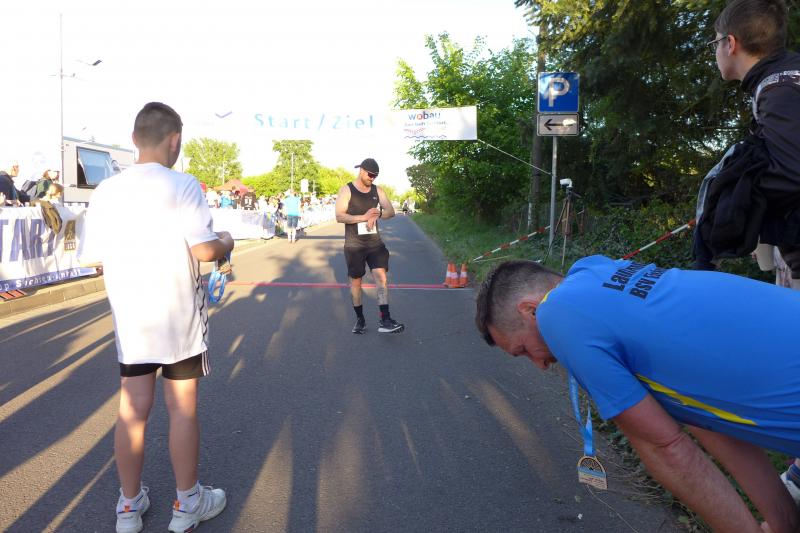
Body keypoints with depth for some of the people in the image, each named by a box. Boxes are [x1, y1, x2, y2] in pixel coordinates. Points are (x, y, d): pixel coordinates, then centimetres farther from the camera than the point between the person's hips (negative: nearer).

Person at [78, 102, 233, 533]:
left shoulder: (106, 191, 2)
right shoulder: (182, 186, -12)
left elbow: (89, 257, 4)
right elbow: (204, 250, -17)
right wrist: (226, 243, 4)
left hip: (130, 320, 4)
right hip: (179, 318, -4)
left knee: (133, 409, 12)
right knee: (183, 408, 7)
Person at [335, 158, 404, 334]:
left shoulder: (377, 190, 7)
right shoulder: (346, 190, -5)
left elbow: (391, 211, 0)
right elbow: (339, 217, -14)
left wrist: (377, 214, -20)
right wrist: (364, 217, -23)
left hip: (375, 242, 2)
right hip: (354, 244, -2)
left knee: (381, 275, -13)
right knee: (355, 281, 6)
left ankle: (385, 321, -16)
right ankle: (360, 319, 22)